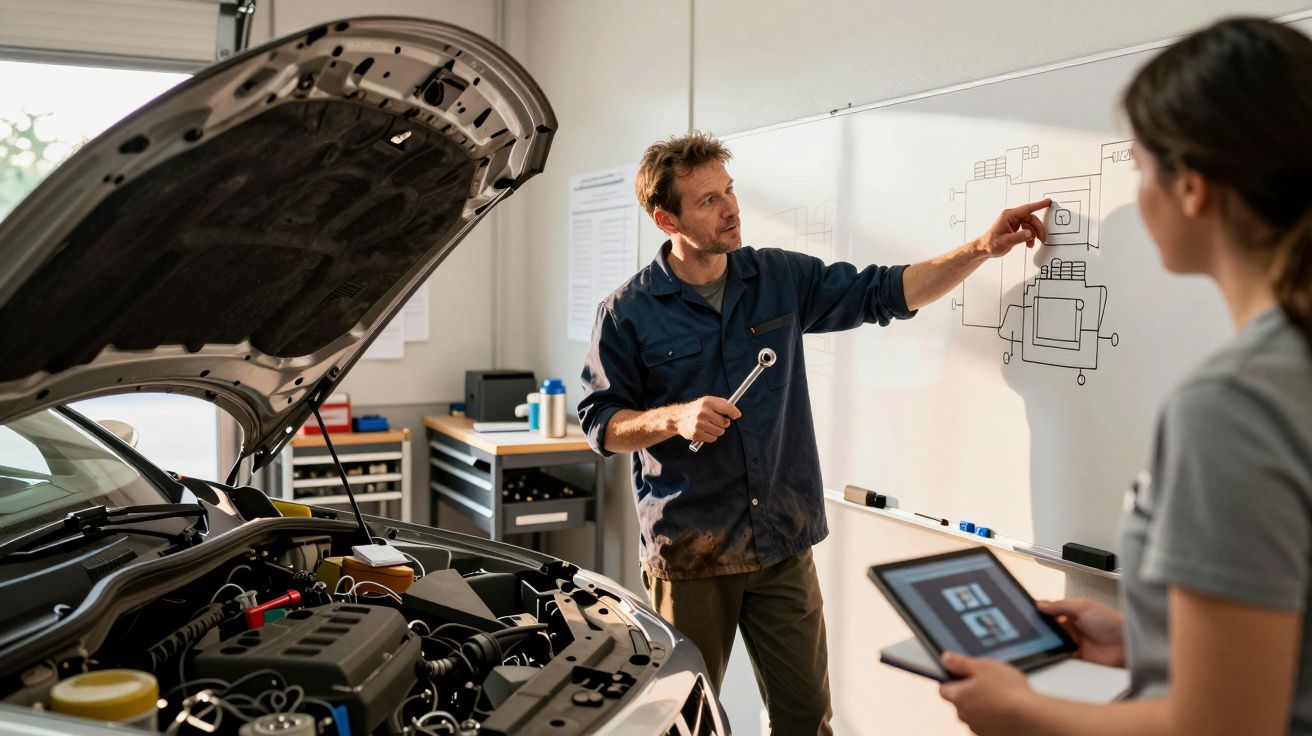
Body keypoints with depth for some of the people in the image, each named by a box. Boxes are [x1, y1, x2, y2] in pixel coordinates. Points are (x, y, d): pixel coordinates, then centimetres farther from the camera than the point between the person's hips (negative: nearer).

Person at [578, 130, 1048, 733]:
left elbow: (885, 294, 3)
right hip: (687, 549, -3)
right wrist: (675, 418, -20)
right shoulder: (629, 313, -5)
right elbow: (600, 422, -3)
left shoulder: (782, 278, 4)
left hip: (784, 546, 3)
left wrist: (983, 248, -6)